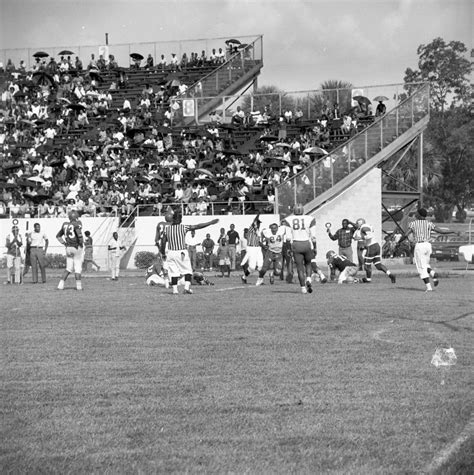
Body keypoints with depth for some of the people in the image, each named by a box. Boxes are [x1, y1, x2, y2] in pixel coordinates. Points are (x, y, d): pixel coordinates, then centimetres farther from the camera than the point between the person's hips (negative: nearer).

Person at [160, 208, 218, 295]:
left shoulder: (167, 229, 1)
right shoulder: (183, 227, -6)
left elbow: (163, 242, 2)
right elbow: (198, 226, -6)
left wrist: (163, 253, 14)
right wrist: (210, 222, 0)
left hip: (170, 253, 2)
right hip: (181, 252, -2)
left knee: (173, 271, 7)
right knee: (187, 271, 8)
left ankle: (175, 289, 2)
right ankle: (187, 287, -6)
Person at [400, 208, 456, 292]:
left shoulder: (413, 223, 0)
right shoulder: (429, 224, 6)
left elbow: (405, 235, -7)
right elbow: (441, 231, 1)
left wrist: (399, 241, 10)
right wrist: (453, 232, 14)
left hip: (419, 246, -4)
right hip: (428, 245, 4)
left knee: (422, 268, 0)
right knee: (425, 265, 23)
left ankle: (429, 287, -9)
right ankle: (434, 275, -6)